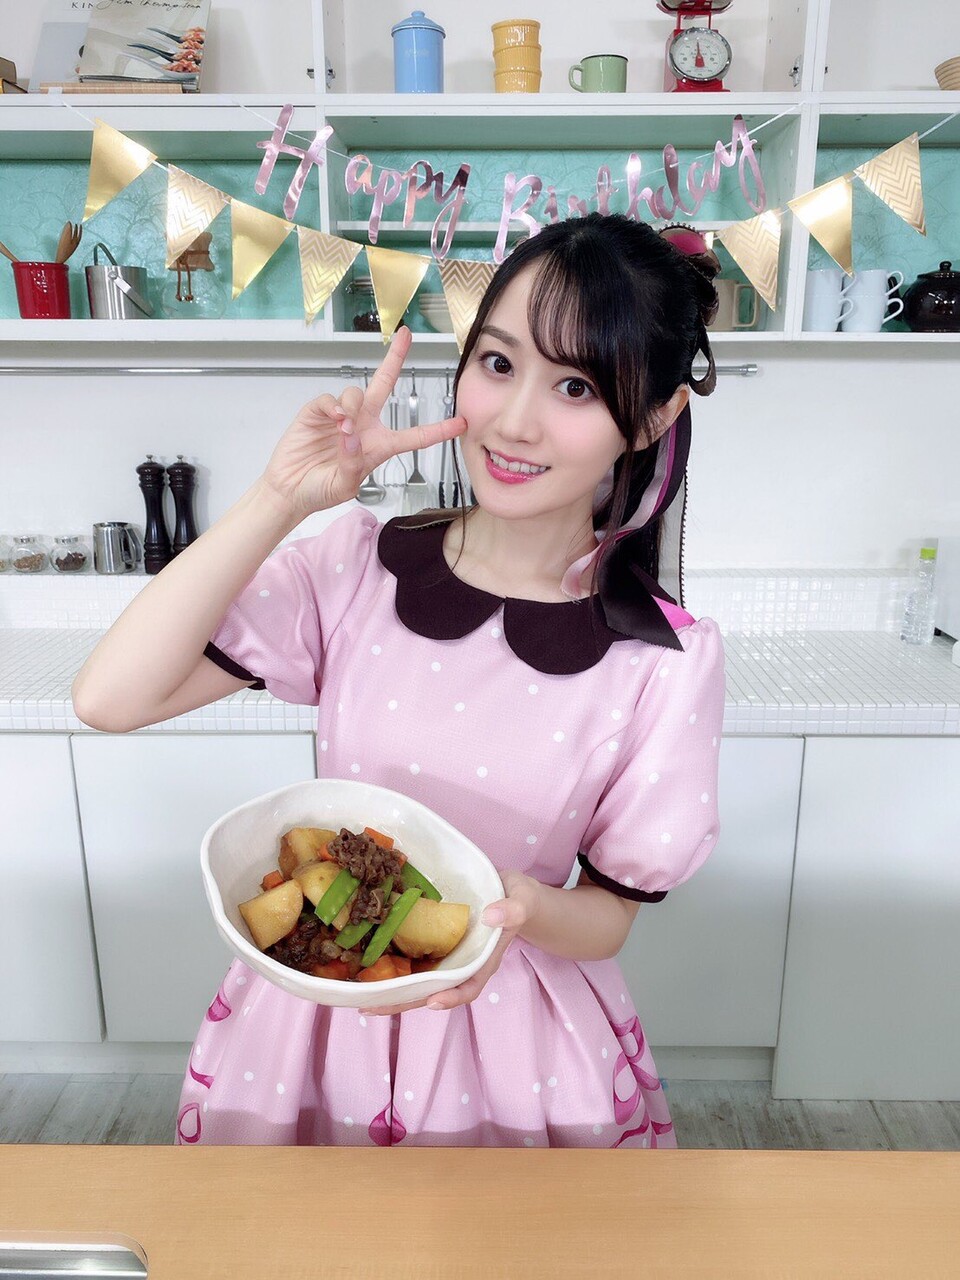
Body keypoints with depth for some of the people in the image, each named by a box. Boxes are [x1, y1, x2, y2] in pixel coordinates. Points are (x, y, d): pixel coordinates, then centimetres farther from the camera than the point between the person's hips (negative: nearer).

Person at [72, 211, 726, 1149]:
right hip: (308, 1016, 2)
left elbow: (609, 917, -9)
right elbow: (109, 698, -22)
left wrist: (523, 907, -31)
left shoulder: (668, 659, -18)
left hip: (516, 1045, -1)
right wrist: (282, 498, -27)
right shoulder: (356, 565, -15)